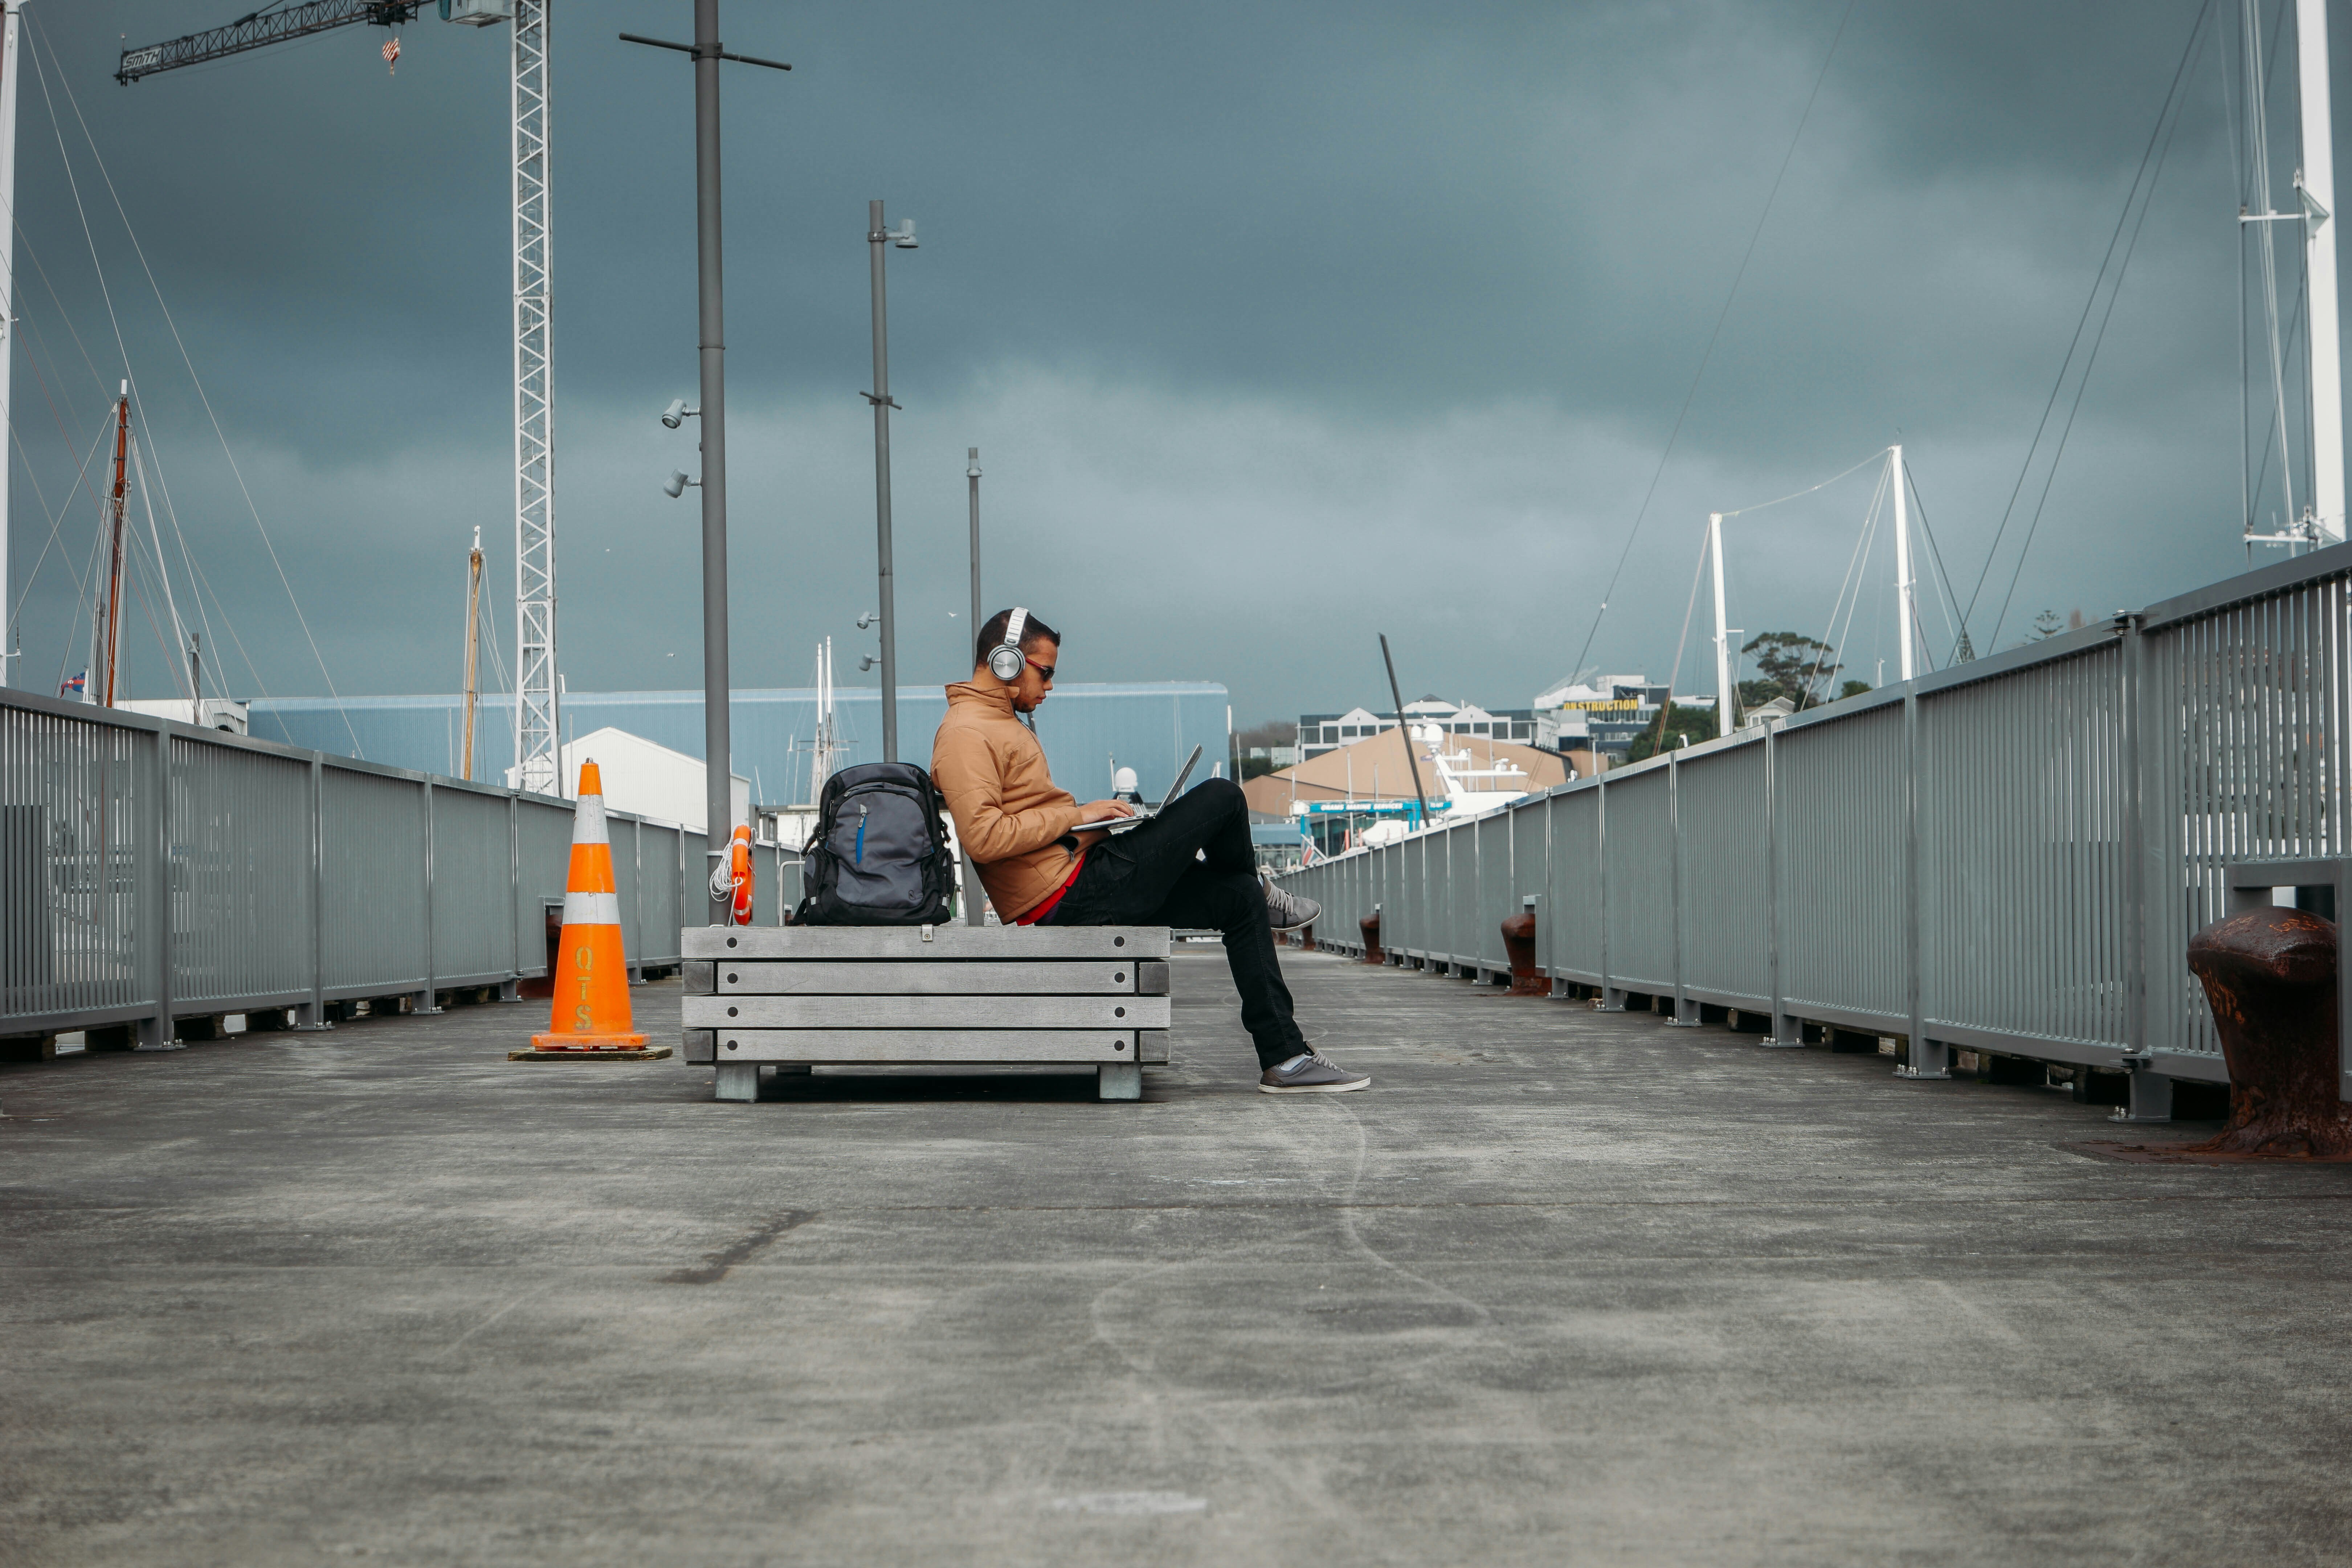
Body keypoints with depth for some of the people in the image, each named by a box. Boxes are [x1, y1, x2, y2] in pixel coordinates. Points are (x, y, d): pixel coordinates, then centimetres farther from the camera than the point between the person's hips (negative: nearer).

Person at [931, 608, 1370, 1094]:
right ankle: (1263, 896, 27)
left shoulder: (998, 723, 22)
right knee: (1222, 797, -6)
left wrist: (1089, 821, 11)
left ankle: (1285, 1058, 17)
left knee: (1239, 898, 12)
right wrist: (1076, 816, -17)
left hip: (1072, 897, 11)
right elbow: (983, 838, -26)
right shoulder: (965, 734, -13)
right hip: (1070, 897, -11)